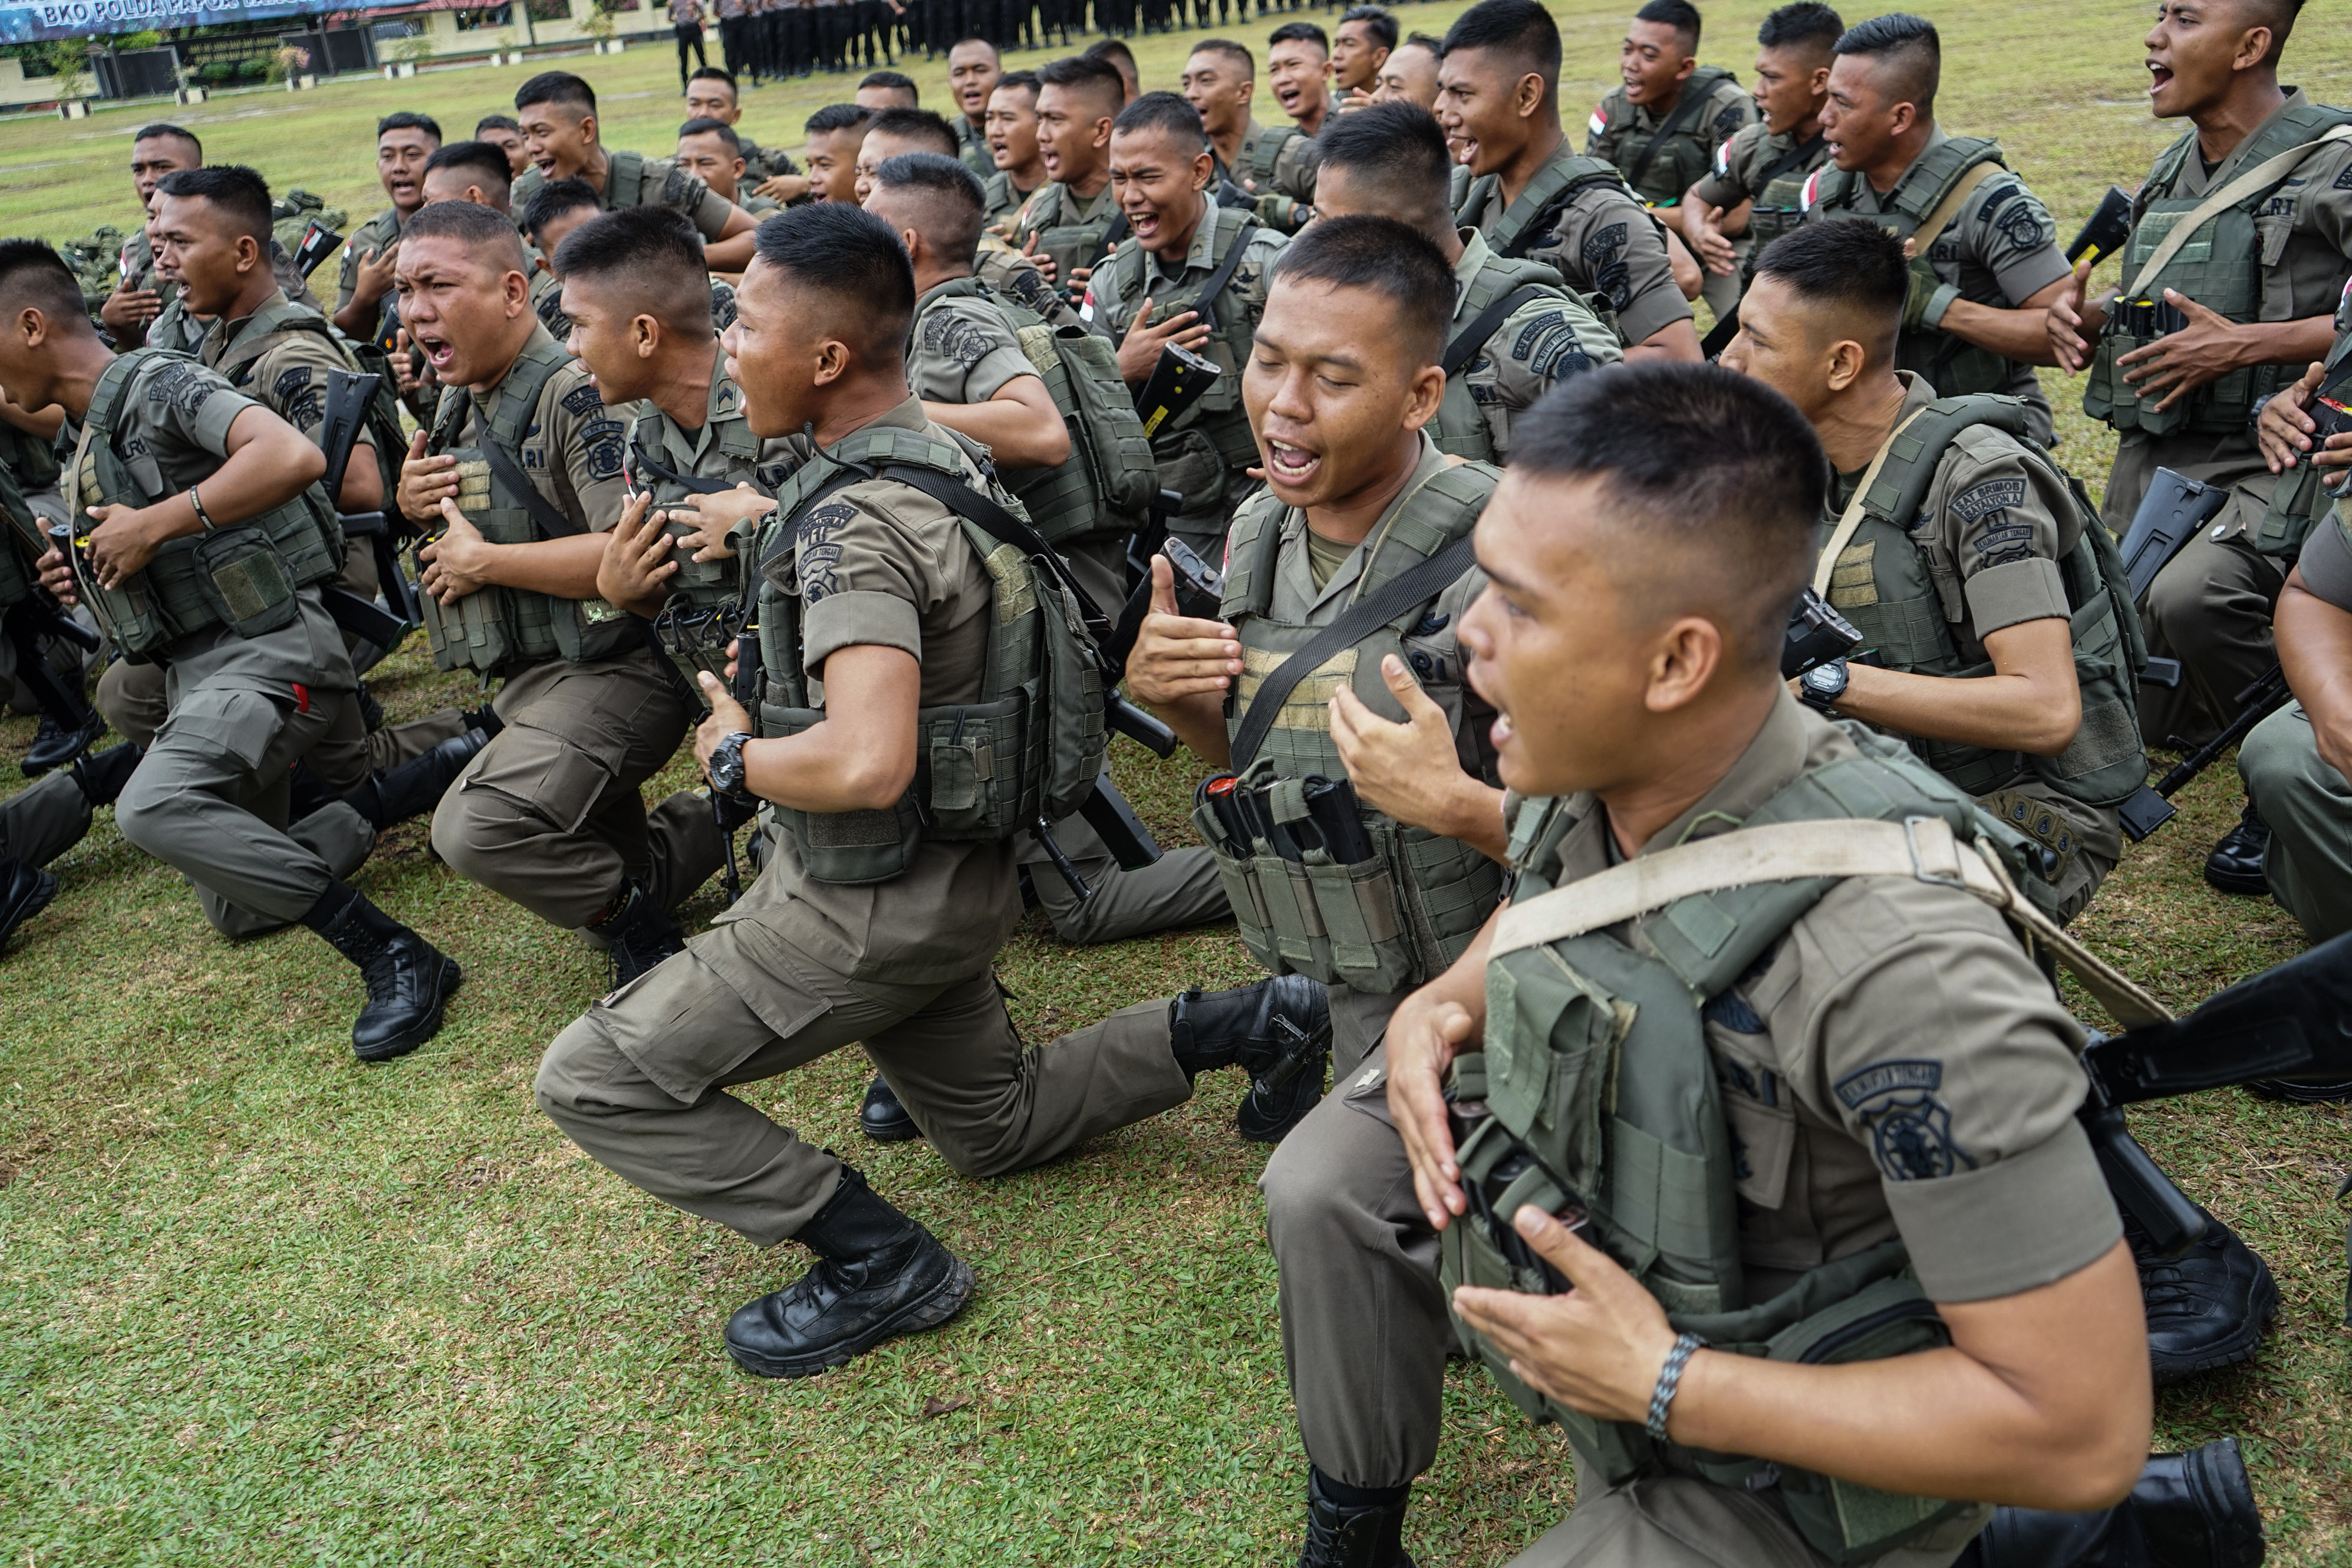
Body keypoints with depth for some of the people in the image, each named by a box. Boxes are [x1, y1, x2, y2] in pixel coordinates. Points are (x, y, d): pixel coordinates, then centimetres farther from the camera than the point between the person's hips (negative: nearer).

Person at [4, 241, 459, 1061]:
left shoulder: (156, 385, -8)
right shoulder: (91, 444, 20)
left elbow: (293, 456, -28)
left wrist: (151, 526, -20)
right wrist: (90, 581, 7)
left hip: (270, 647, -10)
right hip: (200, 669, 10)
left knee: (152, 805, -34)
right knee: (236, 909, 15)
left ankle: (395, 954, -30)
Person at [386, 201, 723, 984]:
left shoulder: (576, 394, -19)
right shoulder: (460, 400, 10)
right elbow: (463, 528, 25)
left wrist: (481, 561, -19)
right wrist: (414, 502, -1)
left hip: (613, 672, -10)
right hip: (531, 676, 10)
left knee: (476, 828, -26)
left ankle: (638, 921, -5)